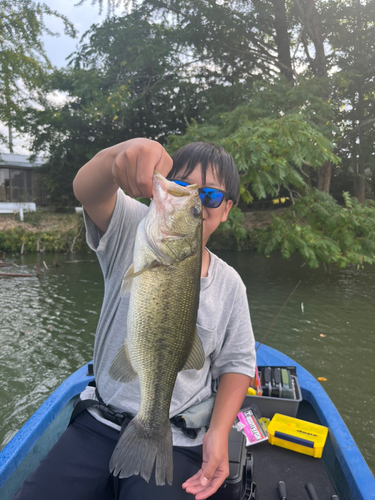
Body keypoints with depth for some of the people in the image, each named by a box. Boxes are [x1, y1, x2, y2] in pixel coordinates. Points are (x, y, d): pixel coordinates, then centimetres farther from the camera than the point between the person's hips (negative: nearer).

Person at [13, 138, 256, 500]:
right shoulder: (133, 234, -7)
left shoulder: (229, 285, -2)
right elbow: (87, 191, -27)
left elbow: (236, 362, 5)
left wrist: (218, 433, -8)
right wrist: (125, 151, -48)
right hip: (98, 426, 1)